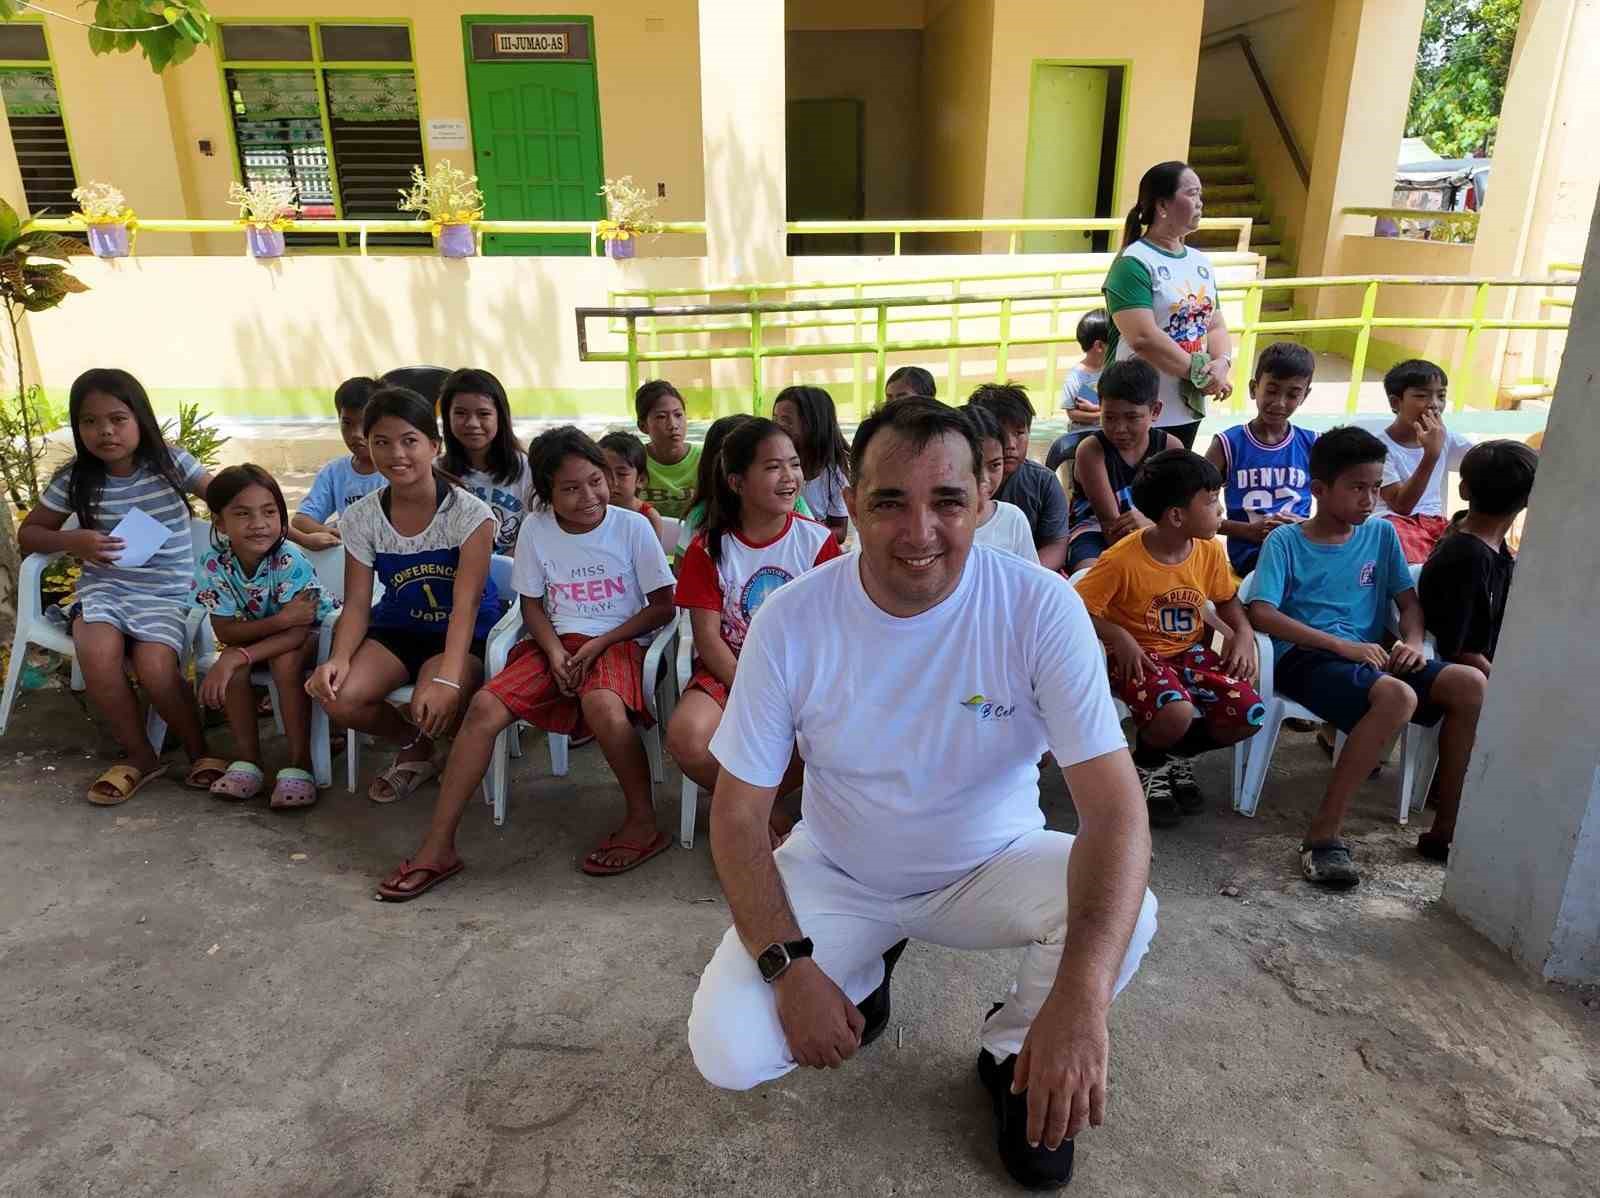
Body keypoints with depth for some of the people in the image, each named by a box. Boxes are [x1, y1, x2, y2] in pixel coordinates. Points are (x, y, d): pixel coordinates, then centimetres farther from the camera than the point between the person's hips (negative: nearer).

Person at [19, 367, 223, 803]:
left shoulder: (170, 463, -2)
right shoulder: (74, 478, 4)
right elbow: (27, 534, 13)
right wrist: (73, 541, -8)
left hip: (166, 593, -2)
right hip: (103, 588, 2)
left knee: (155, 669, -29)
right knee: (96, 653, -30)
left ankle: (199, 750, 1)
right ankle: (140, 755, -7)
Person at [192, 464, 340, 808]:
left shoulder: (289, 561, -30)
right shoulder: (212, 565, -21)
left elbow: (296, 634, -30)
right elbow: (226, 632, -19)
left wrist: (238, 656, -40)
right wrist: (281, 620, -35)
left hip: (313, 629, -3)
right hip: (250, 635, 4)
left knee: (285, 662, -33)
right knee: (232, 668, -26)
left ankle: (300, 762, -21)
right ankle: (247, 758, -10)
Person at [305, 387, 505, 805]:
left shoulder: (469, 512, -17)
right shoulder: (362, 518, -5)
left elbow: (466, 603, -24)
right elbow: (357, 603, -5)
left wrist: (447, 678, -38)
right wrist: (339, 657, -27)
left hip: (465, 633, -4)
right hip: (397, 627, 5)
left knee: (432, 706, -33)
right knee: (339, 699, -22)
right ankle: (414, 745, 10)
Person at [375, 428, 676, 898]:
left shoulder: (633, 527, -7)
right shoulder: (536, 528, 2)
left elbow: (663, 607, -3)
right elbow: (532, 604, 9)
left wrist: (599, 644, -12)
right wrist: (555, 651, -10)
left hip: (619, 642, -3)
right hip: (556, 642, 4)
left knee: (602, 704, -38)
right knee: (485, 706, -19)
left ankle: (643, 822, -15)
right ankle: (437, 848, -11)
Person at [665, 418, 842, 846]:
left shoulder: (818, 541, 0)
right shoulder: (709, 547, -1)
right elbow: (707, 636, -6)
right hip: (728, 671, 0)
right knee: (686, 737, -32)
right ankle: (768, 815, -4)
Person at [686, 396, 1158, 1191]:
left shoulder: (1042, 608, -22)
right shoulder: (790, 620, -19)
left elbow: (1115, 807, -27)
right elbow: (738, 814, -12)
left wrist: (1080, 998, -41)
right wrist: (789, 966, -24)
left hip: (991, 864, 0)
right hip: (835, 871, 1)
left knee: (1124, 916, -29)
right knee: (725, 1052, -17)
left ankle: (1014, 1052, 7)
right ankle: (862, 973, 19)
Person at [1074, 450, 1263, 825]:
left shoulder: (1210, 551, -1)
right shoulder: (1123, 559, -20)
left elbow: (1227, 598, 15)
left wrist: (1243, 631, -3)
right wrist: (1117, 636, -28)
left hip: (1191, 651, 6)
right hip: (1139, 656, -6)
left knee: (1249, 715, -16)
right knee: (1176, 714, -36)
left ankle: (1174, 756, 14)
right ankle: (1147, 766, 2)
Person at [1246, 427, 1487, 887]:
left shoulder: (1381, 533, 14)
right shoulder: (1285, 541, -2)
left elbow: (1408, 599, 17)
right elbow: (1261, 613, -14)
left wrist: (1413, 642, -7)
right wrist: (1343, 645, -20)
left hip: (1369, 657, 6)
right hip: (1304, 658, -6)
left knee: (1470, 684, -16)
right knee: (1398, 696, -33)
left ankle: (1446, 826, -4)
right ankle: (1323, 834, -29)